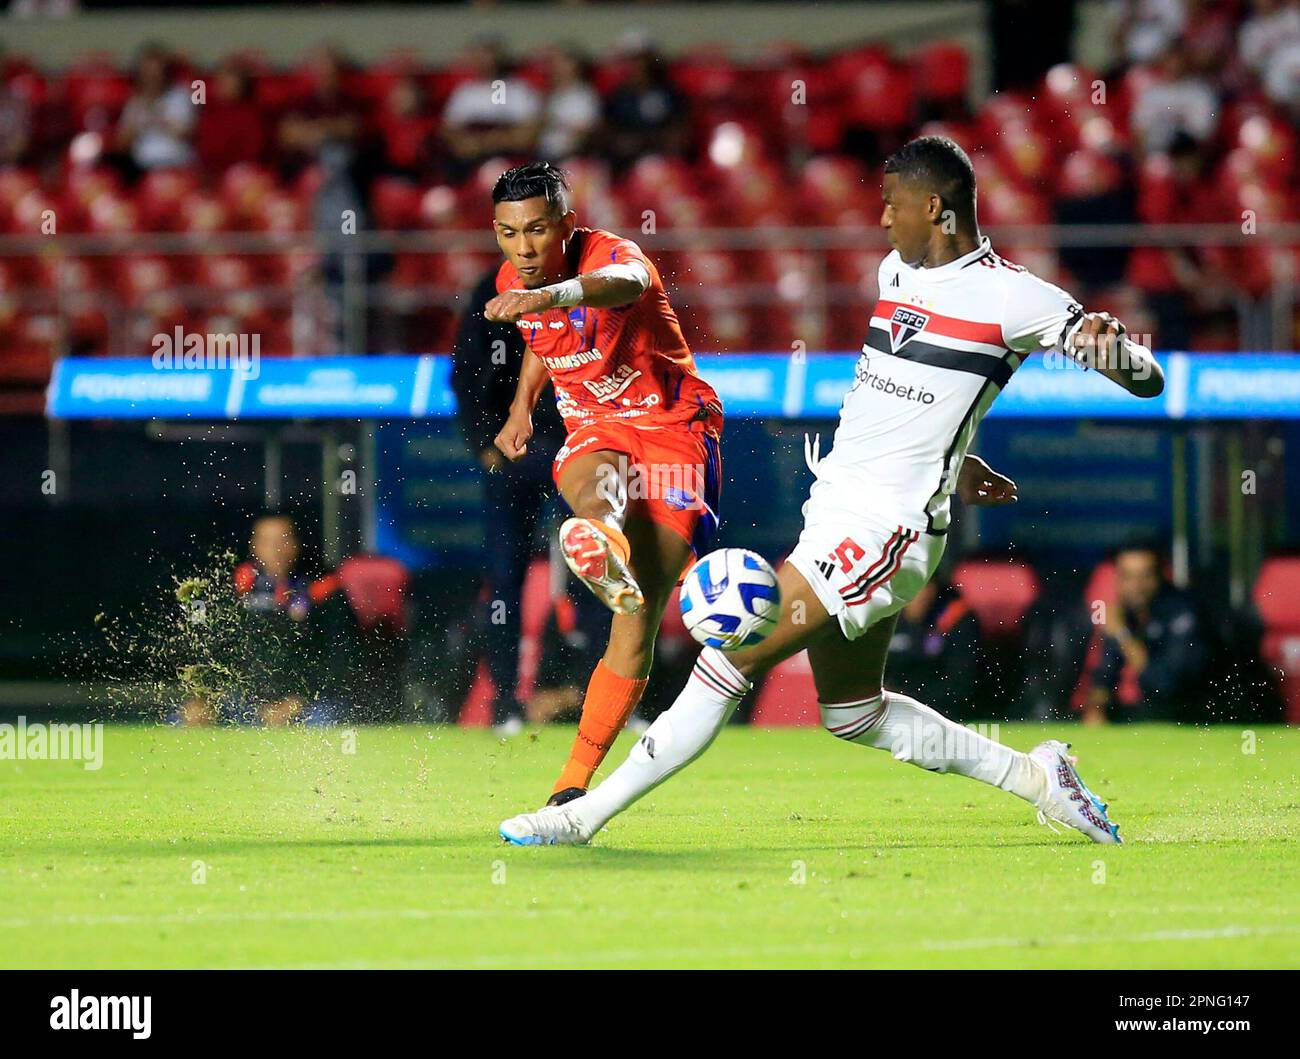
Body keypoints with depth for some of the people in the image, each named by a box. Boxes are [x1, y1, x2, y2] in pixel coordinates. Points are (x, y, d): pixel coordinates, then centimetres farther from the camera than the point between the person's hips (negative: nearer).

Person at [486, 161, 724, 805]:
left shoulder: (612, 254, -22)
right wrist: (522, 407, 12)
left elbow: (624, 283, -50)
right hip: (594, 432, 5)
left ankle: (573, 782, -7)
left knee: (642, 616, -12)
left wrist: (548, 297, -69)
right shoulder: (513, 281, 0)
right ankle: (605, 559, -73)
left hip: (673, 428, -5)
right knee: (592, 489, -38)